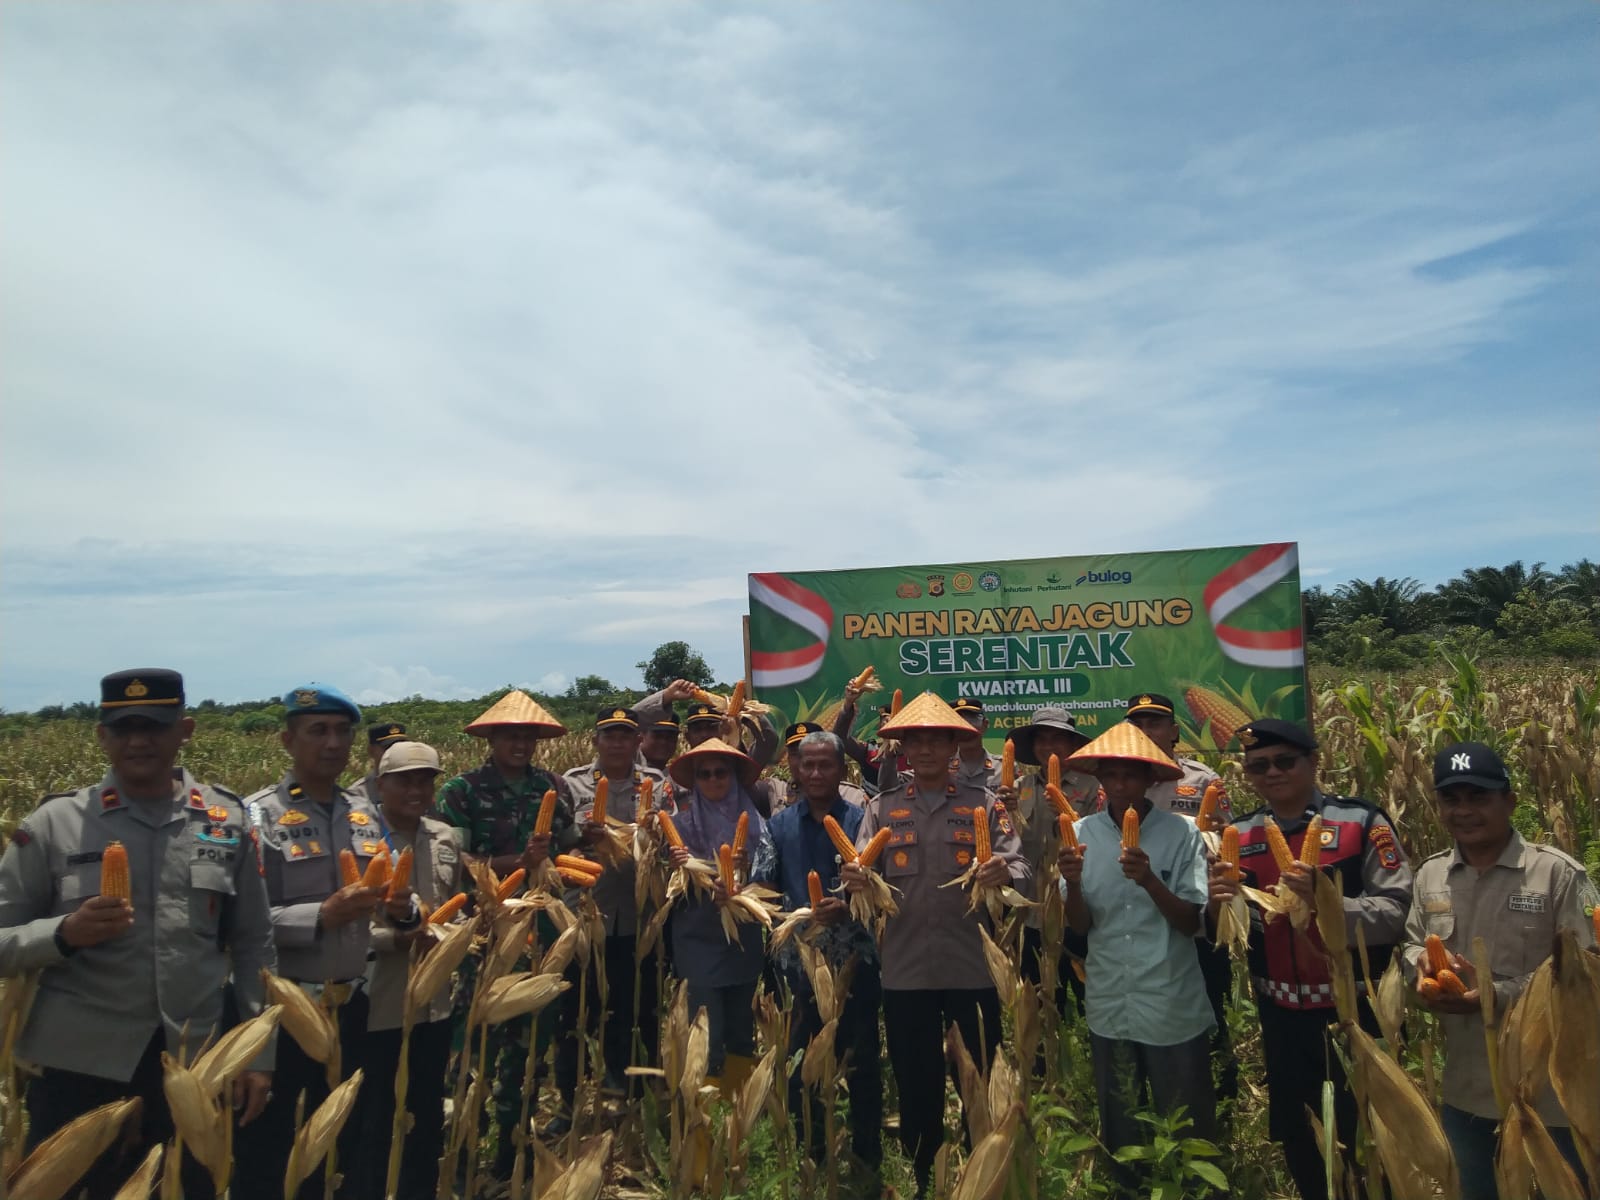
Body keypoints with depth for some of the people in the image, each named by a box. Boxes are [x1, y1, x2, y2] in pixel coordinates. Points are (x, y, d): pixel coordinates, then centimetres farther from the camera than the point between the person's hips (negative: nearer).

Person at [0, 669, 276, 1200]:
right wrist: (65, 933, -20)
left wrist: (259, 1054, 3)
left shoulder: (226, 823, 2)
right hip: (80, 1069, -1)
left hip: (194, 1066, 2)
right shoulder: (52, 824, -3)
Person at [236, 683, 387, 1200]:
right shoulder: (258, 816, -11)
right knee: (264, 1149, 12)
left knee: (341, 1141, 20)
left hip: (350, 1006, 5)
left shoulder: (366, 814, 5)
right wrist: (321, 915, -28)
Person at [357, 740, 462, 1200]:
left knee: (429, 1117, 19)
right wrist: (396, 938, -24)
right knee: (373, 1121, 12)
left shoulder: (447, 838, 4)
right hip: (377, 1007, -5)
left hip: (434, 1003, 5)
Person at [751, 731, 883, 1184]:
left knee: (862, 1062, 10)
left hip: (855, 963, -2)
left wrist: (848, 907, -23)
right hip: (800, 964, 2)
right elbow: (762, 887, 1)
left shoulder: (863, 821, -2)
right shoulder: (780, 825, 5)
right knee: (800, 1065, 12)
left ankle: (868, 1158, 27)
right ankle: (809, 1156, 30)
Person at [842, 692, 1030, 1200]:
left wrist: (1005, 873, -29)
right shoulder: (882, 808, 6)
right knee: (916, 1088, 13)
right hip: (905, 971, 1)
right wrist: (856, 881, -25)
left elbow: (1021, 868, -7)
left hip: (973, 968, -1)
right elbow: (864, 876, -3)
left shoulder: (983, 804, 3)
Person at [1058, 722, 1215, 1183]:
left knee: (1186, 1128, 14)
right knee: (1119, 1128, 20)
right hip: (1109, 1007, 3)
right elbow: (1080, 925, -2)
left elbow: (1194, 924, -10)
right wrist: (1073, 882, -22)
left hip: (1173, 1008, -2)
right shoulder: (1083, 833, -4)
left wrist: (1149, 881, -26)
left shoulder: (1182, 833, -10)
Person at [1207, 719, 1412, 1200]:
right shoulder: (1239, 836, 2)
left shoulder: (1361, 822, -10)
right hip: (1281, 1016, 4)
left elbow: (1395, 914, -17)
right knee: (1294, 1136, 18)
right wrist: (1220, 904, -17)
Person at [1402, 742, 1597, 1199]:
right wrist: (1425, 966, -13)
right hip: (1465, 1084, 5)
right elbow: (1412, 946, 10)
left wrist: (1498, 996, -25)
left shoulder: (1559, 873, -14)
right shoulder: (1429, 874, 1)